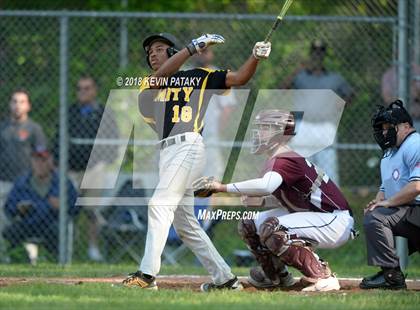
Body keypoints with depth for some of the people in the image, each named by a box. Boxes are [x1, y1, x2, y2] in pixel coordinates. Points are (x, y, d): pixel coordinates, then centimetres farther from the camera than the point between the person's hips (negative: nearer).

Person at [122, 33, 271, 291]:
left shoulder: (199, 77, 13)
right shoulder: (148, 85, 21)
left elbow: (239, 78, 8)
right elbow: (162, 75, -1)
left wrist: (256, 57, -10)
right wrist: (195, 47, -8)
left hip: (188, 146, -6)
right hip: (167, 152, 6)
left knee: (160, 205, -20)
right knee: (185, 224, 8)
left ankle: (148, 274, -27)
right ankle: (225, 278, 15)